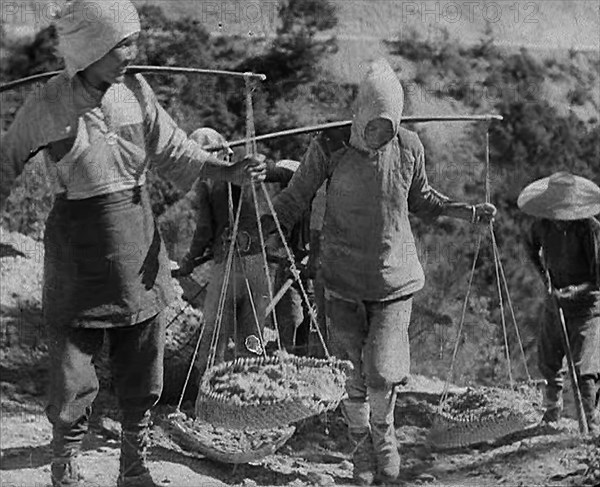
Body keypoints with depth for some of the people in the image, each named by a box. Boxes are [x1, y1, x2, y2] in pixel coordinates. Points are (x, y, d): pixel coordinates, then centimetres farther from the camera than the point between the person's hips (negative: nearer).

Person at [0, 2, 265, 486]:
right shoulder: (47, 107, -12)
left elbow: (173, 149, 2)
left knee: (143, 376, 14)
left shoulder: (135, 90, -3)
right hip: (77, 251, -4)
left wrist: (229, 171, -12)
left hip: (138, 244, 4)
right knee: (73, 380, 2)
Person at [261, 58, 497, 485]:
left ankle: (384, 433, 23)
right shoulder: (330, 148, -10)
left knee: (382, 373, -9)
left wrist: (465, 211, 1)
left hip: (396, 280, 0)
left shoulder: (409, 147, -4)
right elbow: (297, 195, 1)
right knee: (352, 377, 3)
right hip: (343, 280, 0)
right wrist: (267, 233, -11)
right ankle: (362, 445, 29)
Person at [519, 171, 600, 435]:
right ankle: (553, 411, 40)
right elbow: (532, 246, 18)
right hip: (555, 304, 5)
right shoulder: (543, 224, -8)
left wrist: (572, 292, -32)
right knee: (548, 362, 16)